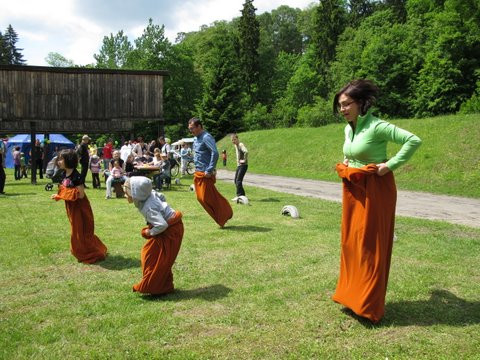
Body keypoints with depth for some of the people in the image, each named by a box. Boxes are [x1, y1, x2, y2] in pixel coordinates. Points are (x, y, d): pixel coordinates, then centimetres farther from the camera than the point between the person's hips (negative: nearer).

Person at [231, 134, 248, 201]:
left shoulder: (241, 145, -15)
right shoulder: (235, 146, 14)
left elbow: (246, 152, -34)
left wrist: (244, 160, -23)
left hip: (243, 165, -10)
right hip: (239, 165, 10)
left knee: (238, 180, -13)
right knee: (235, 181, 10)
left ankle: (240, 196, -9)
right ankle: (242, 195, 17)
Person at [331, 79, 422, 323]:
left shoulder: (376, 127, -17)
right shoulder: (348, 129, 8)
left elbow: (414, 140, -22)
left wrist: (390, 166, -22)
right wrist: (346, 164, 10)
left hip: (374, 190, -8)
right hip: (353, 190, 8)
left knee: (370, 245, -1)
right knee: (350, 241, 12)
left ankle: (369, 305, 12)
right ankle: (352, 295, 27)